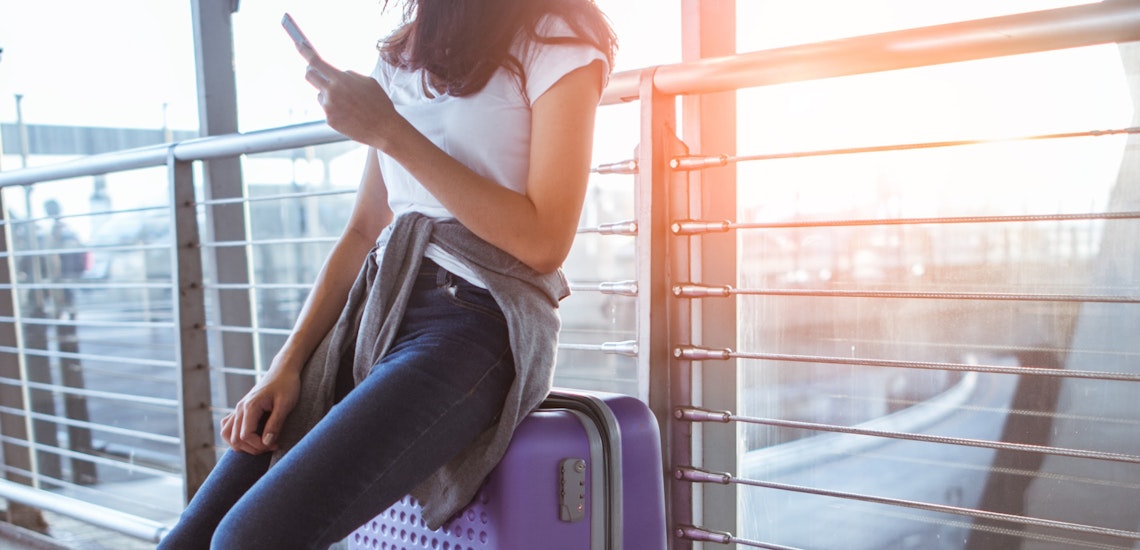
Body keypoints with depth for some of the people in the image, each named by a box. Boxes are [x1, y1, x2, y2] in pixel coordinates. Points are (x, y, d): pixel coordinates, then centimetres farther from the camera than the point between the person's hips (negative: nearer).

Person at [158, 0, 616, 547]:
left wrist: (390, 133, -11)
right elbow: (361, 233, 17)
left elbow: (543, 244, -11)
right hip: (373, 312, 7)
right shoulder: (401, 52, 20)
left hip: (478, 322, -6)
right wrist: (287, 364, 5)